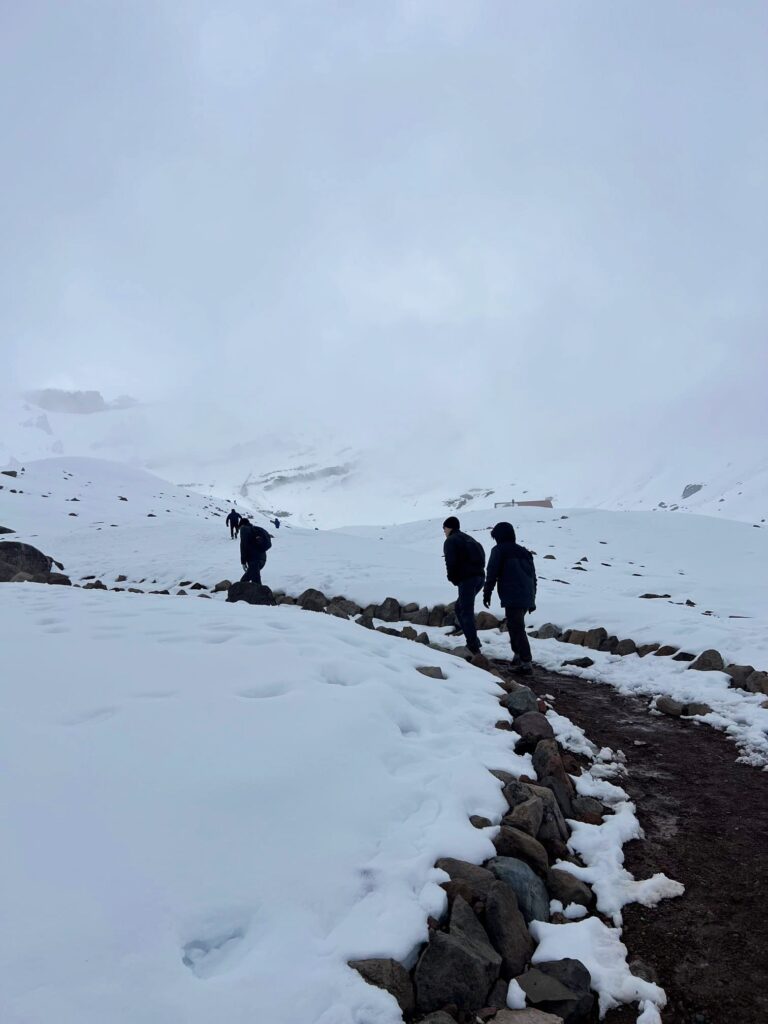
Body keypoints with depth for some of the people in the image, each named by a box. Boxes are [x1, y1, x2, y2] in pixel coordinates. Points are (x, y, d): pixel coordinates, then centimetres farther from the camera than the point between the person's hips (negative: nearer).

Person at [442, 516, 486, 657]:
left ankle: (473, 647, -11)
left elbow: (451, 563, -13)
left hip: (467, 579, -8)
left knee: (466, 612, -6)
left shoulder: (450, 541, 0)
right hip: (480, 576, 8)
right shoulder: (469, 539, 25)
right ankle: (473, 641, 16)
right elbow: (482, 558, 20)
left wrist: (454, 579, 3)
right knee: (460, 607, 20)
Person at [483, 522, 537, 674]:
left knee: (517, 629, -6)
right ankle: (518, 656, 24)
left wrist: (487, 594, 3)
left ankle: (526, 662, -11)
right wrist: (532, 600, 27)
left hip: (512, 598, -7)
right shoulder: (525, 552, 20)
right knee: (515, 626, 21)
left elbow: (492, 574, -5)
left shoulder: (499, 550, 0)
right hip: (527, 598, 7)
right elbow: (533, 577, 22)